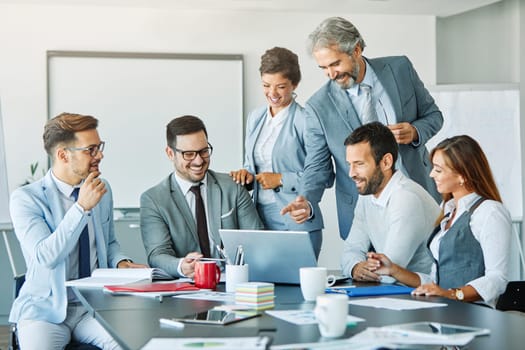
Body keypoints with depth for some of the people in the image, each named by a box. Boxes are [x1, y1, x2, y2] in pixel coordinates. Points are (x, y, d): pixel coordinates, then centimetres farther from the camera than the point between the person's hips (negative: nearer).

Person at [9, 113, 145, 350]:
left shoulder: (102, 190, 8)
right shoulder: (25, 198, -8)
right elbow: (46, 257, -20)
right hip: (45, 309, -3)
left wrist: (120, 262, 0)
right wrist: (82, 207, -23)